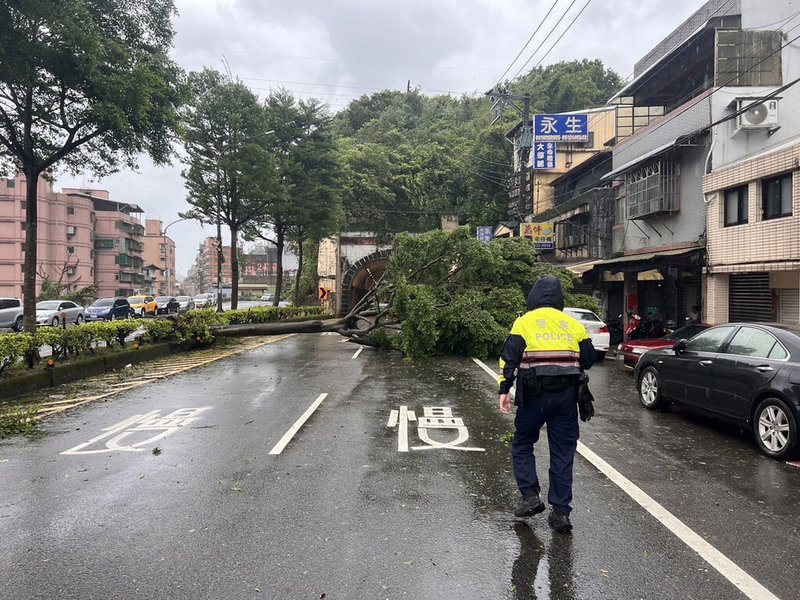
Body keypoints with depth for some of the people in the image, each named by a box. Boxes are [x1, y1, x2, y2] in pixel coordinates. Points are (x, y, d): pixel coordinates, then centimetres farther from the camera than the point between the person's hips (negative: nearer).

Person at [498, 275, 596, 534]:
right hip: (566, 396, 3)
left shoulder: (524, 322, 0)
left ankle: (531, 496, 6)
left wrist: (504, 390, -7)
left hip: (534, 395, -3)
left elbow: (509, 357, -8)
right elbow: (588, 359, 10)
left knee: (522, 444, 15)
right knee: (563, 452, 9)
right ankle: (560, 511, 10)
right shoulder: (573, 324, 9)